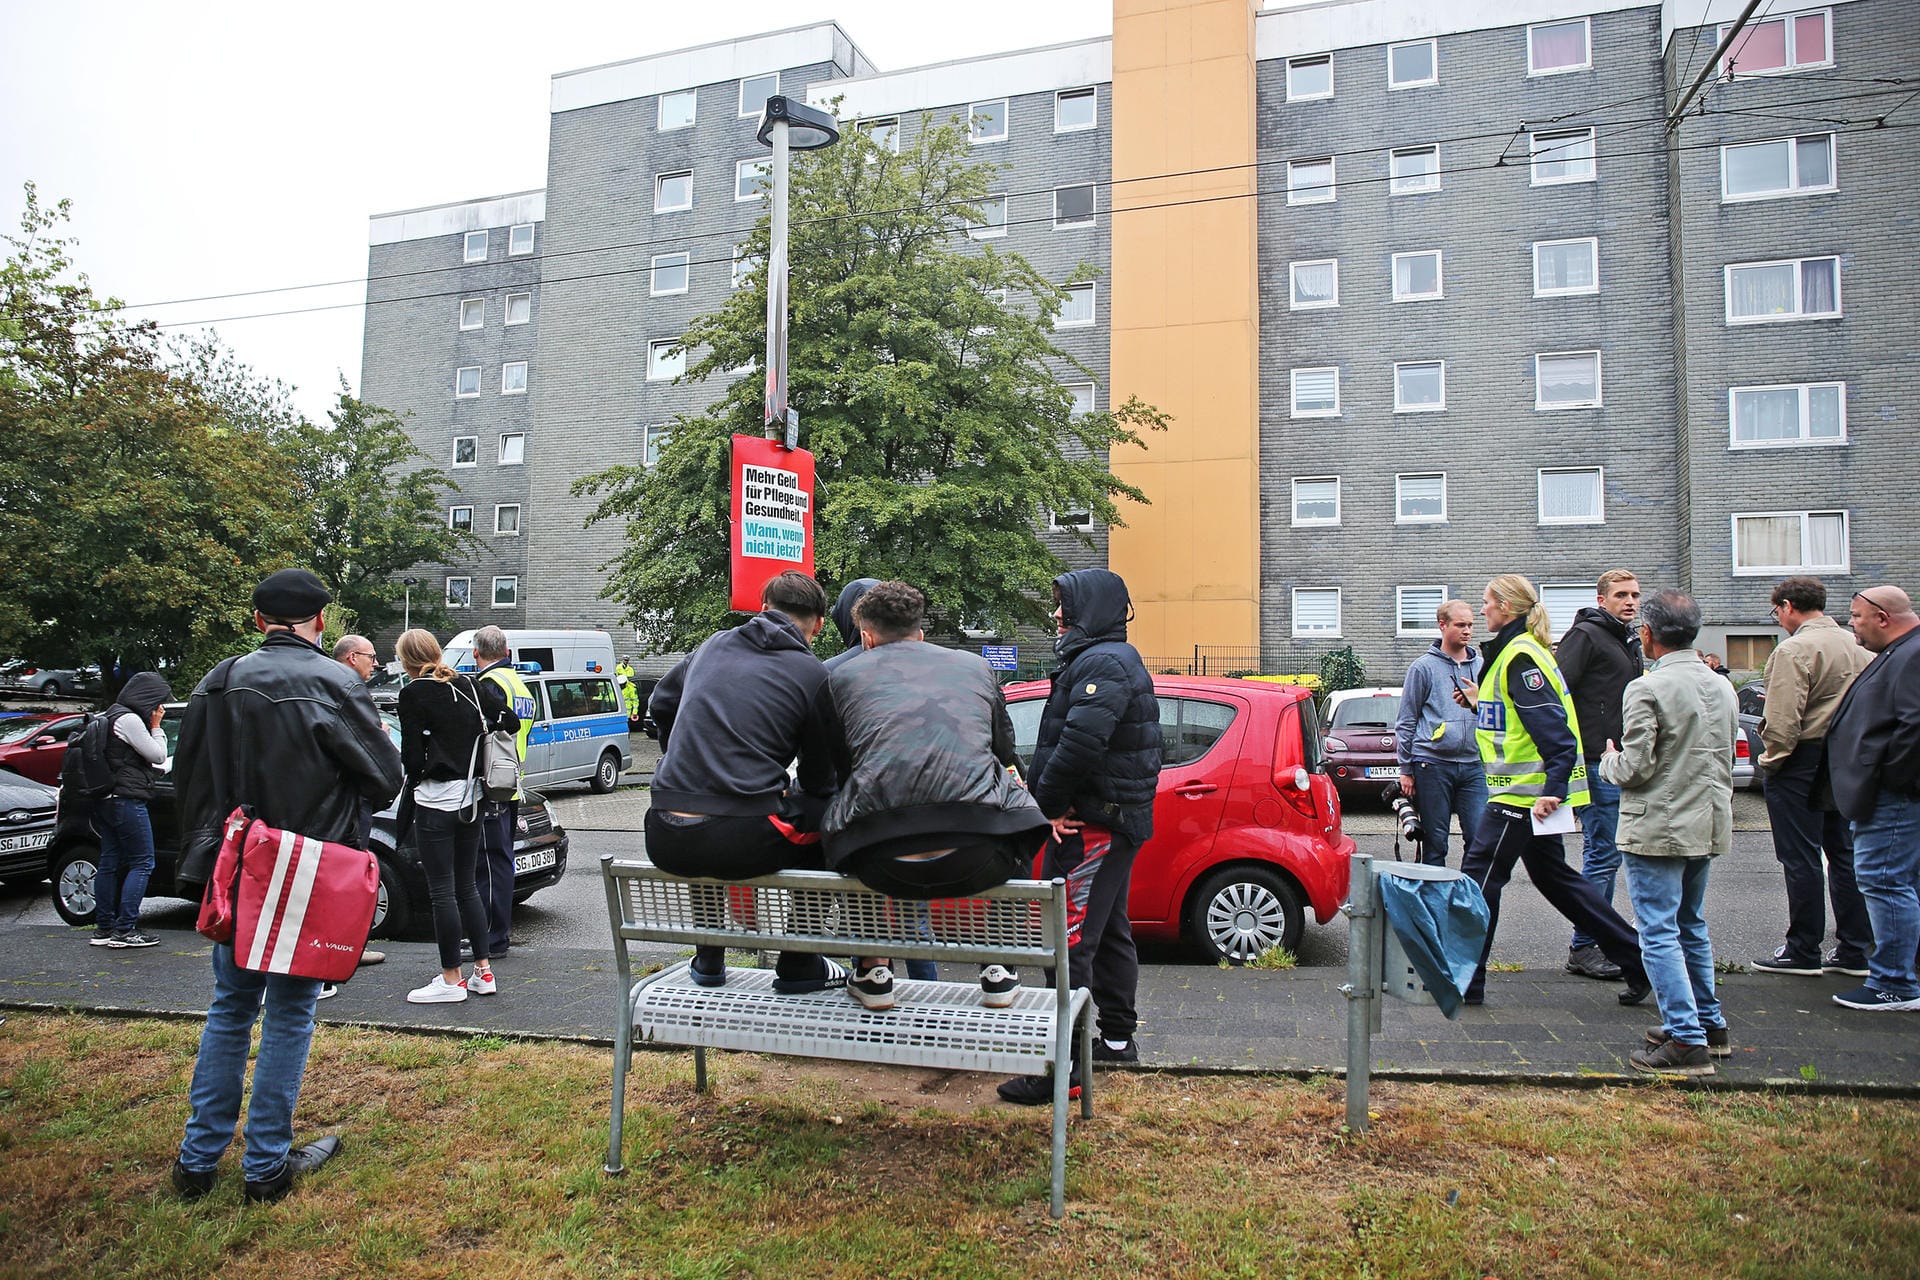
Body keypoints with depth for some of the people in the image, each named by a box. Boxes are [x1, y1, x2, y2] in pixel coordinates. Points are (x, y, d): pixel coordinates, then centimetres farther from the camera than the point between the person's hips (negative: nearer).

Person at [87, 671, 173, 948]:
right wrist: (156, 727, -1)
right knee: (142, 863, -7)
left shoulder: (113, 716, 19)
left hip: (106, 800, 11)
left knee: (109, 863, 12)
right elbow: (157, 755, -10)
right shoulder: (129, 719, -13)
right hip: (126, 800, -11)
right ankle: (125, 930, -8)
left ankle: (104, 928, 17)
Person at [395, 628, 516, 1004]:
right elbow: (510, 721, 8)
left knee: (442, 892, 0)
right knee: (467, 886, 14)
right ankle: (484, 972, 19)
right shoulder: (467, 685, 7)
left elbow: (413, 756, -13)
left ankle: (451, 980, 7)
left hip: (435, 799, -6)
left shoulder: (414, 694, -9)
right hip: (470, 797, 7)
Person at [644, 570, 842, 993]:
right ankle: (798, 964, 25)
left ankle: (708, 959, 41)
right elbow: (820, 780, 5)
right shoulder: (812, 673, 2)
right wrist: (788, 795, 27)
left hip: (665, 841, 5)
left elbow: (659, 704, 32)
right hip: (742, 843, -5)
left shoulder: (713, 645, 14)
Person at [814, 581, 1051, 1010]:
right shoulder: (976, 666, 21)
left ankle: (872, 972, 31)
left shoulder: (842, 677, 16)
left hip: (882, 865, 0)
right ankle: (999, 970, 32)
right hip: (979, 861, 1)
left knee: (834, 825, 34)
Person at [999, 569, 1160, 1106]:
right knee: (1108, 931, 20)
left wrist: (1050, 801, -18)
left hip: (1092, 824, -11)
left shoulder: (1102, 663, -17)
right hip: (1118, 819, 11)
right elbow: (1063, 737, 16)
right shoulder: (1114, 659, 19)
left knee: (1069, 941, -8)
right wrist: (1045, 793, 4)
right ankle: (1117, 1038, 33)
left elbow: (1080, 741, -30)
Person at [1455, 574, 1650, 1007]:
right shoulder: (1516, 651, 15)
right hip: (1530, 790, 11)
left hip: (1525, 792, -11)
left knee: (1479, 873, -3)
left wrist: (1553, 789, -27)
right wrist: (1479, 703, 22)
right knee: (1553, 876, 18)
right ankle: (1636, 958, 23)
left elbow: (1552, 729, -23)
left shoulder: (1520, 656, -16)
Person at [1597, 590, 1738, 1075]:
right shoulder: (1722, 688, 9)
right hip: (1708, 825, 8)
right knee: (1691, 927, 20)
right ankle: (1710, 1026, 29)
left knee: (1660, 934, -2)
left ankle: (1687, 1042, -1)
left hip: (1657, 830, -8)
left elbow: (1634, 768, -18)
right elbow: (1725, 760, 16)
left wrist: (1609, 761, 2)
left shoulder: (1647, 689, -17)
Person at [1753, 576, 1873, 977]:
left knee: (1800, 858, 0)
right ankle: (1854, 951, 19)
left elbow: (1784, 720, -21)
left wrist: (1768, 762, -9)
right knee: (1843, 853, 14)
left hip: (1802, 763, -8)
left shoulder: (1794, 650, -17)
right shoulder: (1856, 647, 9)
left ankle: (1803, 952, 8)